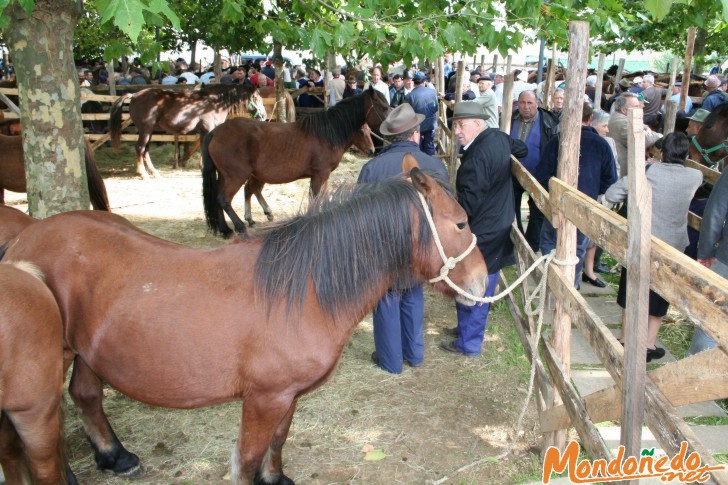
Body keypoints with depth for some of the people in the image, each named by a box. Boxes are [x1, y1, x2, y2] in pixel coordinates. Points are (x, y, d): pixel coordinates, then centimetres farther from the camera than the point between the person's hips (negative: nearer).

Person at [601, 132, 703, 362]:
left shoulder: (650, 171, -12)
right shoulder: (694, 177, -6)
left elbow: (614, 192, -16)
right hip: (672, 246, 1)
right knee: (658, 296, 14)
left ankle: (625, 339, 23)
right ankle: (649, 344, 18)